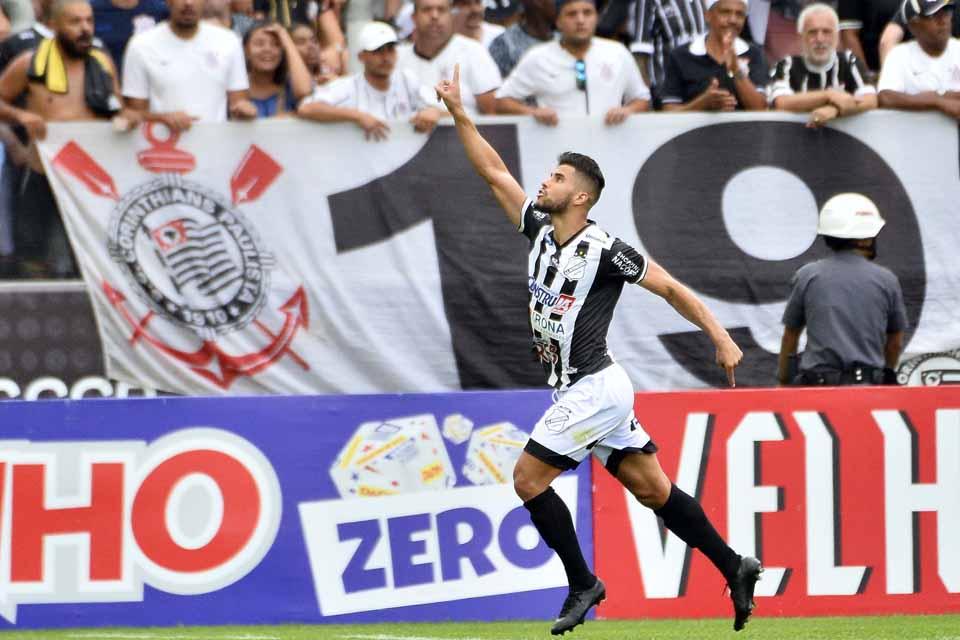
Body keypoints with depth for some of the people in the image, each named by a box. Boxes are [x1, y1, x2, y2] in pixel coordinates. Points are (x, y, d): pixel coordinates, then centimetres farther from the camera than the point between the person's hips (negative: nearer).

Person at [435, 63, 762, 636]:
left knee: (529, 478, -7)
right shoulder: (541, 231, 7)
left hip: (596, 390, -8)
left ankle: (583, 584, 1)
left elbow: (671, 288, -8)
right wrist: (459, 113, 8)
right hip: (580, 391, 8)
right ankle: (734, 568, 10)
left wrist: (721, 338, -14)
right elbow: (494, 172, 14)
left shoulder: (604, 250, -13)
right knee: (652, 488, 8)